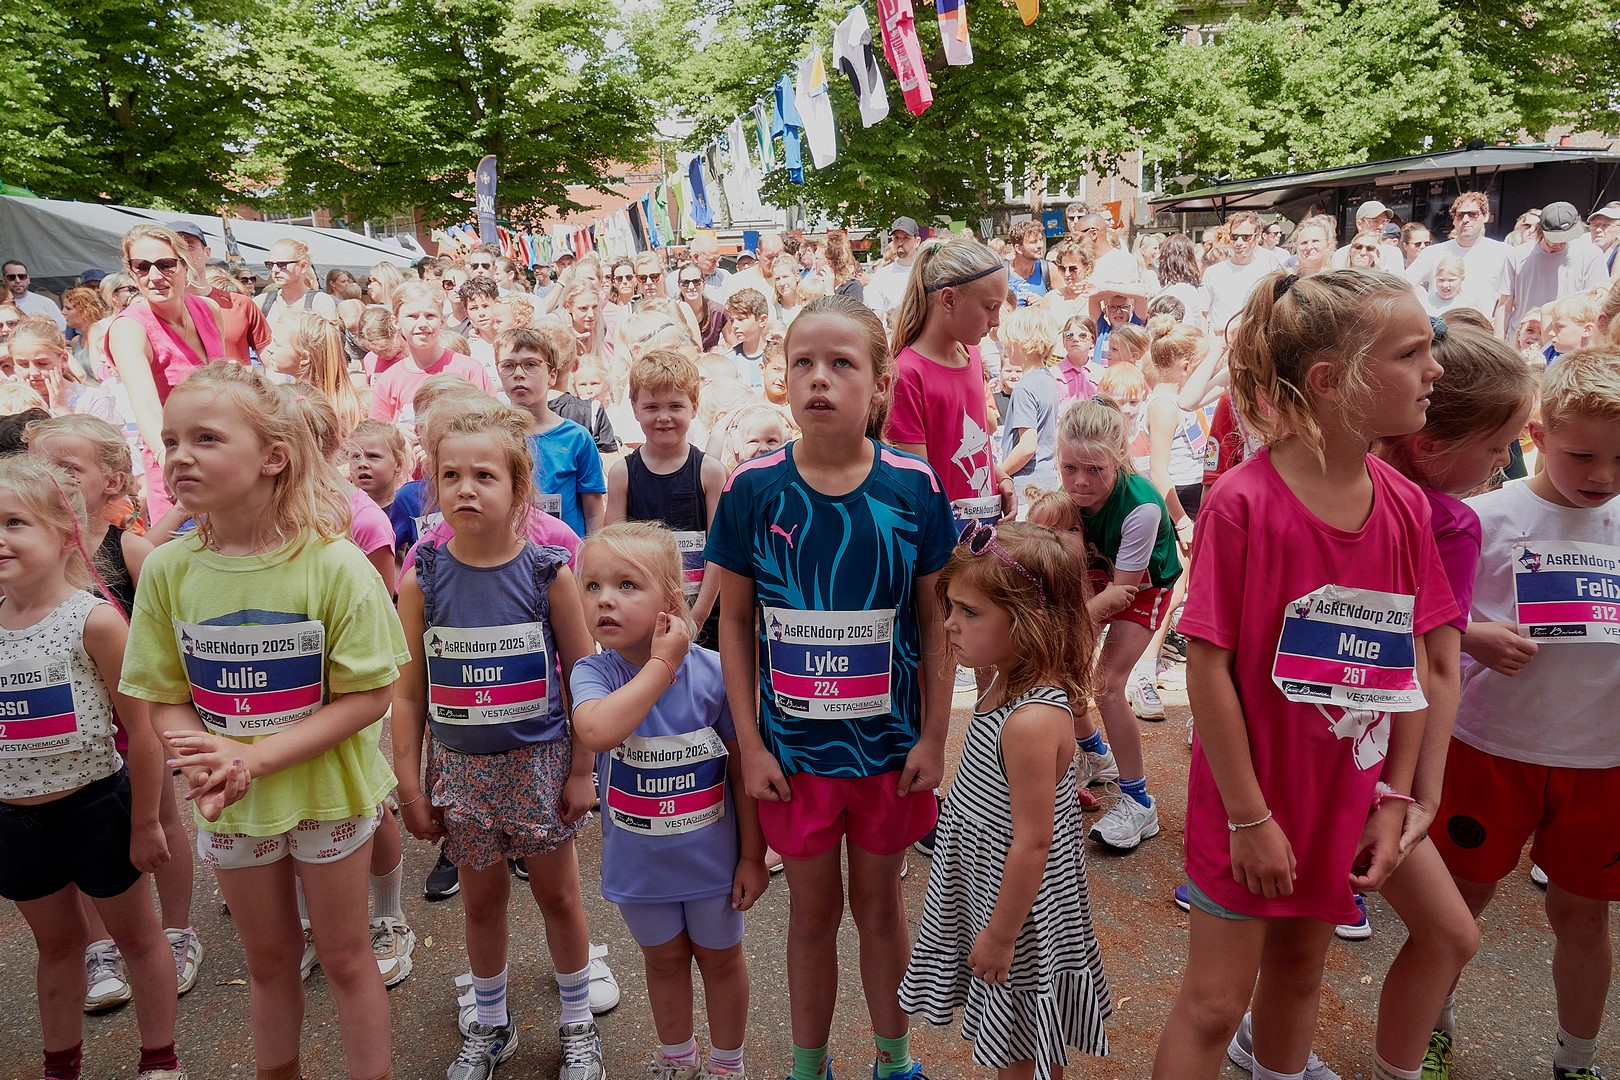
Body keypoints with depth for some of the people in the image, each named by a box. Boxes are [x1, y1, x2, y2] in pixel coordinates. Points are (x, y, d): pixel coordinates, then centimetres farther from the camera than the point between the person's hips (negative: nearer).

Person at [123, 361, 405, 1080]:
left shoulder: (333, 563, -20)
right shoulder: (167, 569, -9)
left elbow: (368, 696, -18)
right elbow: (165, 697, -2)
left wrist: (255, 756, -24)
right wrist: (204, 764, -21)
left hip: (326, 791, -3)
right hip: (230, 805, 3)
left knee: (344, 956, 13)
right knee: (267, 958, 22)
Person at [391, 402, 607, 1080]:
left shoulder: (548, 572, -11)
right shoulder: (422, 579, -7)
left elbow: (580, 677, -5)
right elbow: (409, 693, -1)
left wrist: (581, 770, -5)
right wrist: (410, 786, 0)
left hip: (540, 762, -1)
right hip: (460, 767, 2)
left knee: (557, 894, 13)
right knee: (481, 900, 17)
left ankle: (577, 1023, 35)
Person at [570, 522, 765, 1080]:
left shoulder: (712, 672, -20)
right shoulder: (593, 672, -17)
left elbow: (742, 770, -10)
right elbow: (596, 731, -41)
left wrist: (753, 855, -6)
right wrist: (661, 665, -36)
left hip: (713, 856, -1)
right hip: (639, 861, 1)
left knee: (719, 957, 20)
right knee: (664, 959, 24)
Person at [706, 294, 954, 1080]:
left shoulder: (913, 486, -9)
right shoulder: (752, 488, -10)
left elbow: (935, 619, -2)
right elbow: (735, 622, -3)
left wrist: (934, 736, -2)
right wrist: (748, 741, -4)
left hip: (889, 743, 0)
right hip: (792, 745, 0)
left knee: (879, 900, 18)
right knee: (813, 906, 16)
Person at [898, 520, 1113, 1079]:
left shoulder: (1033, 720, -31)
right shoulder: (1006, 687, -2)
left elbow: (1033, 842, -26)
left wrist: (1001, 932, -17)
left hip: (1020, 904, -9)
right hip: (985, 887, 9)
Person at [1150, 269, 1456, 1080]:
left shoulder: (1405, 506, -4)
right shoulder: (1243, 502, -22)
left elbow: (1412, 660, 2)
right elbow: (1208, 667, -20)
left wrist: (1394, 799, 1)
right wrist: (1249, 816, -15)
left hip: (1345, 799, 6)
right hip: (1249, 805, -5)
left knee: (1299, 966, 25)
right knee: (1215, 1001, 7)